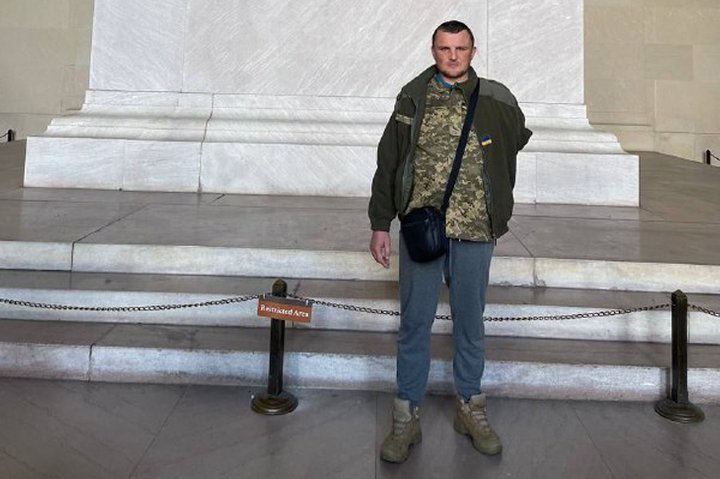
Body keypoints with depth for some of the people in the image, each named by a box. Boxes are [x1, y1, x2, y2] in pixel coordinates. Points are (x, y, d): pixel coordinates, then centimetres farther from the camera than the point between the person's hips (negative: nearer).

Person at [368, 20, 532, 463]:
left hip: (475, 232, 1)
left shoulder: (496, 101, 3)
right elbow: (388, 165, 6)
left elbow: (519, 139, 20)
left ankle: (470, 408, 28)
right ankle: (407, 418, 16)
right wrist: (380, 225, 2)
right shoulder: (413, 99, 4)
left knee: (470, 323, 12)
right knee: (414, 324, 4)